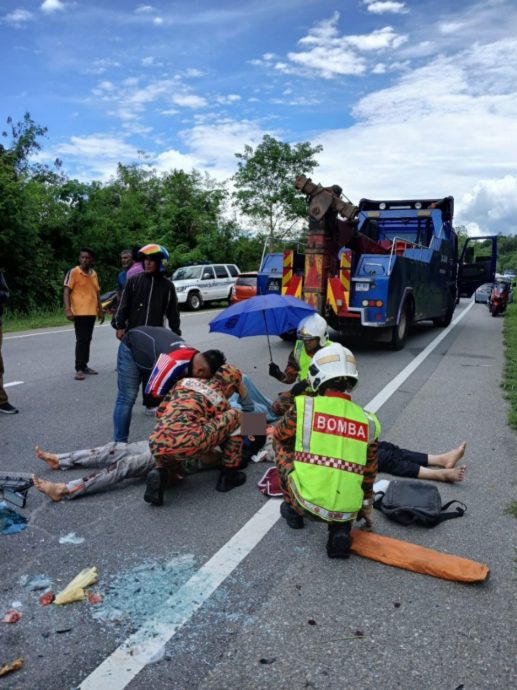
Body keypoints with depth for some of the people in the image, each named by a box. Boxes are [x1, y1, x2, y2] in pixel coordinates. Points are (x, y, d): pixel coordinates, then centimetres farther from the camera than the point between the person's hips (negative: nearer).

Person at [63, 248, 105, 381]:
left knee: (87, 340, 12)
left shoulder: (94, 274, 12)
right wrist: (68, 310, -21)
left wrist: (100, 310, 18)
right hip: (80, 312, -6)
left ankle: (84, 366, 21)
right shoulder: (73, 272, -7)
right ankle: (79, 369, -2)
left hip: (91, 312, 6)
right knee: (81, 341, -6)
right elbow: (66, 291, -11)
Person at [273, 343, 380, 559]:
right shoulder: (368, 421, 5)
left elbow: (279, 436, 15)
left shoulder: (303, 406, -5)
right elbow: (368, 475, 16)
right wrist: (366, 510, 32)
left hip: (308, 502, -2)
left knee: (282, 447, 19)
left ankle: (293, 510, 27)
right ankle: (340, 529, 10)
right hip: (348, 510, 3)